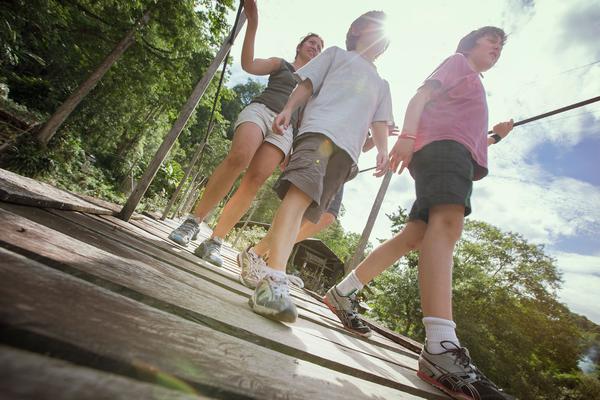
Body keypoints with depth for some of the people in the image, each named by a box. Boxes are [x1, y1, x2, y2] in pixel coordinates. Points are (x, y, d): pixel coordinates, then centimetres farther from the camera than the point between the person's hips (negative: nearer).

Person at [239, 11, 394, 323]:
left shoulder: (381, 85, 36)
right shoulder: (337, 54, 27)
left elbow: (379, 121, 23)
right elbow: (307, 84, 15)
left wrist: (382, 150, 4)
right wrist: (288, 108, -2)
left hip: (349, 149, 5)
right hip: (320, 130, -4)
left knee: (306, 209, -2)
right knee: (301, 193, -28)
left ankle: (257, 253, 15)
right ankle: (274, 280, -36)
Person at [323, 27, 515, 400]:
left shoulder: (475, 88, 41)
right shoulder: (457, 61, 18)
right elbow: (421, 96, -3)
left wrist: (495, 136, 23)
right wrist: (406, 135, -20)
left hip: (461, 157, 9)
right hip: (442, 144, -9)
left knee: (415, 235, -1)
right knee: (447, 223, -32)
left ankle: (342, 293, 5)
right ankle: (442, 348, -48)